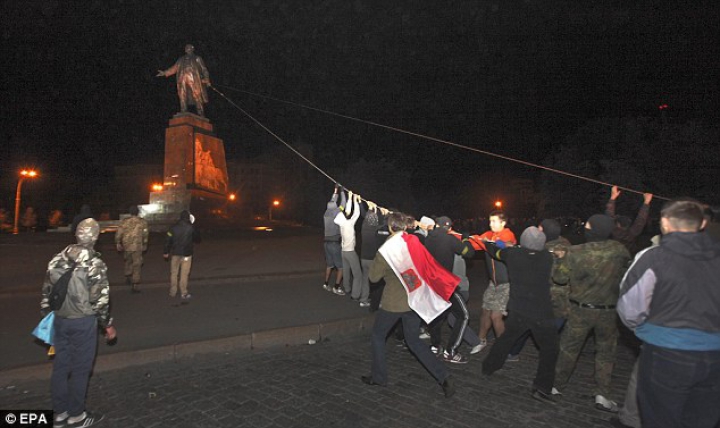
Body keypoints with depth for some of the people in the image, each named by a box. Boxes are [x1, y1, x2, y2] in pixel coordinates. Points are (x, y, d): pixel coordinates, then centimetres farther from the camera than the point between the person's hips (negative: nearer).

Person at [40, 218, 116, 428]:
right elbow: (100, 299, -15)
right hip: (83, 322, -6)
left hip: (60, 320, 6)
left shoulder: (57, 259, 2)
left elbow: (47, 291, 9)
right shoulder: (94, 263, -18)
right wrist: (108, 325, -4)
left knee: (60, 366, 16)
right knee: (80, 368, 7)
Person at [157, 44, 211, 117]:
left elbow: (204, 70, 10)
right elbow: (174, 68, 25)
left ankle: (201, 117, -13)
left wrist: (207, 80, -5)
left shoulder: (197, 59, 20)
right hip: (183, 81, 3)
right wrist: (164, 73, 12)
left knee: (198, 98, -11)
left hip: (194, 81, -3)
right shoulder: (181, 60, 29)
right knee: (183, 98, -7)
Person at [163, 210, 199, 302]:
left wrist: (166, 252, 9)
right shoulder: (190, 228, -7)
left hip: (175, 253, 2)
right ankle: (184, 293, 3)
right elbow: (196, 238, 6)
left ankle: (173, 293, 20)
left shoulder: (174, 227, -2)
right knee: (184, 274, 2)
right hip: (186, 254, -2)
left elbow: (168, 240, -1)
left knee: (174, 273, 13)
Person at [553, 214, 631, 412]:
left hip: (580, 310, -1)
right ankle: (602, 394, 15)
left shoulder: (575, 252, -19)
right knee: (606, 352, 17)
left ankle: (557, 384, 29)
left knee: (568, 348, 15)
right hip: (608, 311, 1)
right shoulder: (619, 251, -12)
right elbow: (625, 274, 5)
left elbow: (560, 276, -11)